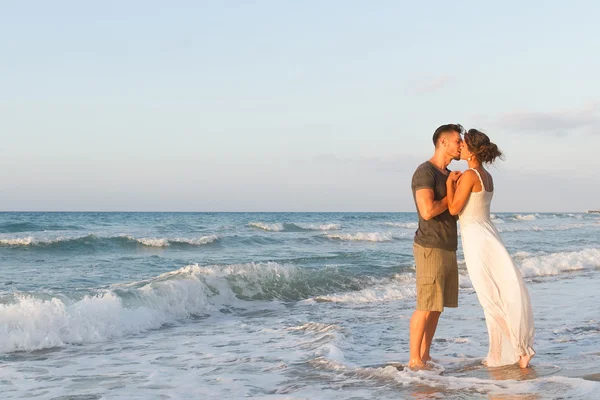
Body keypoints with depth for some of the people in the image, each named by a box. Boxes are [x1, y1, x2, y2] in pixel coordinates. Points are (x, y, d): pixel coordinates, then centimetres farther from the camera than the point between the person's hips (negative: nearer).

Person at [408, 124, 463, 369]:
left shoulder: (447, 175, 15)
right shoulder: (424, 172, -16)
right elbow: (428, 211, -27)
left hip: (446, 250, 9)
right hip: (430, 250, -9)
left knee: (437, 305, 11)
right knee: (426, 306, -7)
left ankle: (425, 356, 18)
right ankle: (414, 360, 1)